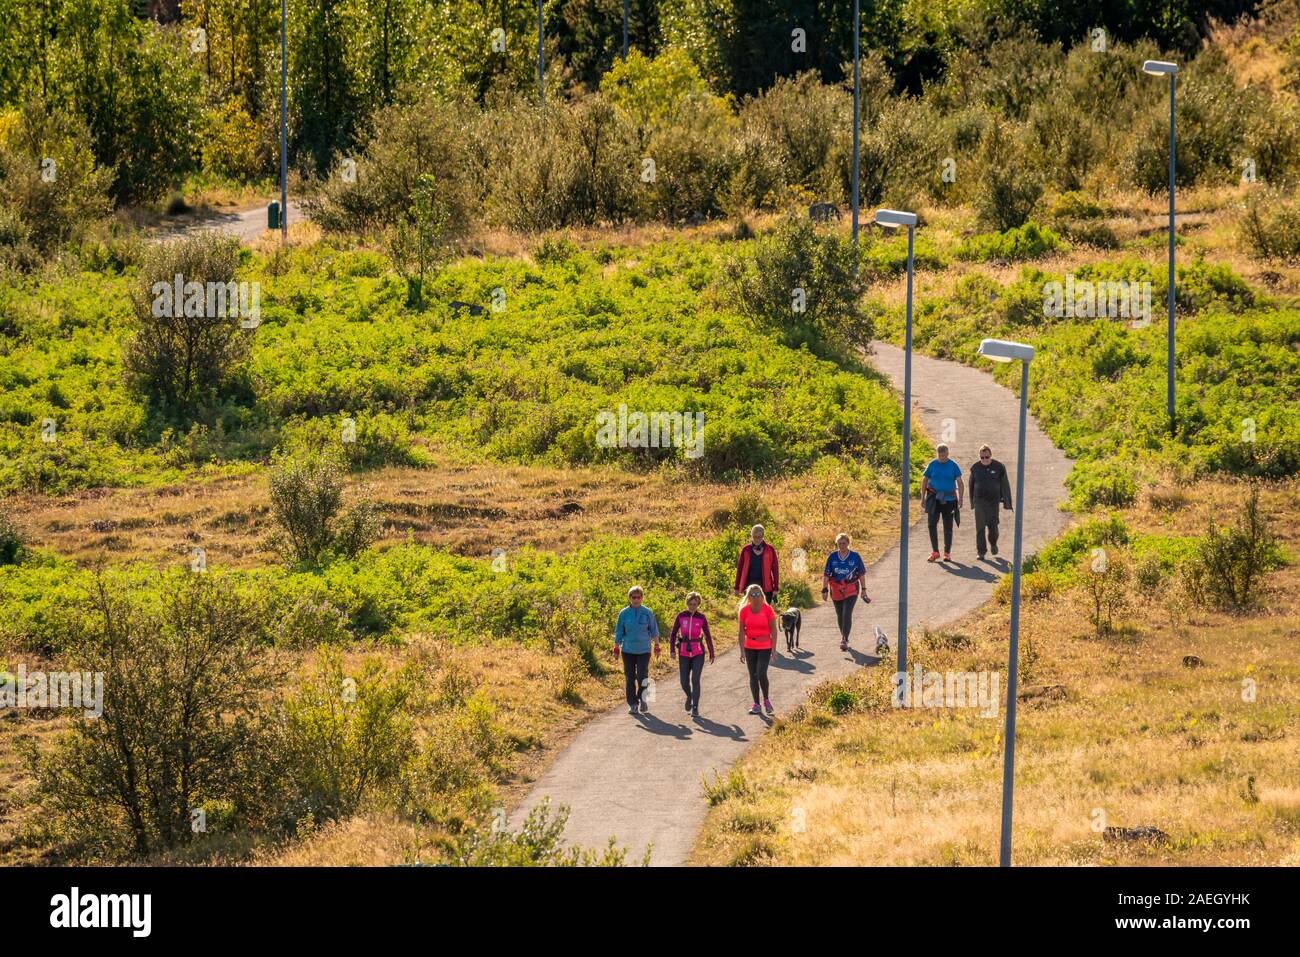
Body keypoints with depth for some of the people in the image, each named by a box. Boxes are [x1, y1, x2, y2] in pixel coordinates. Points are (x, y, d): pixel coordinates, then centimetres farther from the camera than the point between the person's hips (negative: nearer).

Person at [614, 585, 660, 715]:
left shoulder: (647, 613, 0)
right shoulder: (624, 614, 1)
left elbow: (654, 631, 8)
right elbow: (619, 633, 6)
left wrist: (657, 647, 6)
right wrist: (616, 650, 5)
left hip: (643, 650, -1)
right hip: (628, 650, 1)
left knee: (642, 677, -8)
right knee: (630, 678, 3)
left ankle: (642, 699, 15)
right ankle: (632, 704, 11)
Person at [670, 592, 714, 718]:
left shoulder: (701, 618, -2)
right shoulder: (681, 617, -1)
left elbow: (708, 636, 5)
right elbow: (673, 634, 4)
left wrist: (711, 654, 7)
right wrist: (672, 650, -6)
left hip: (698, 653, -2)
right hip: (684, 653, 2)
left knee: (695, 680, -12)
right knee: (684, 682, 4)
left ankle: (695, 708, -6)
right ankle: (689, 697, 37)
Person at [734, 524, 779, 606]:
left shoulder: (770, 550, 2)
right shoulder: (746, 550, 4)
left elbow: (775, 569, 3)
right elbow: (740, 568, 8)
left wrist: (775, 588, -3)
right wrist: (737, 587, 5)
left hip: (765, 586, -1)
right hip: (750, 584, 1)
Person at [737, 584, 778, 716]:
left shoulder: (768, 609, -8)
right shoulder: (744, 610, -4)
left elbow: (773, 630, -3)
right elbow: (742, 631, -2)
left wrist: (774, 649, -6)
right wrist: (742, 650, -6)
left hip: (765, 647, -3)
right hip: (750, 648, 3)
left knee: (761, 674, -15)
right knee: (753, 676, 5)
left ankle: (766, 699, 10)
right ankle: (756, 705, 12)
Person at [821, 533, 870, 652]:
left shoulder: (855, 557, -3)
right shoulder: (832, 557, 0)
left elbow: (861, 574, 5)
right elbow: (826, 574, 0)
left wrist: (863, 590, 7)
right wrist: (824, 589, -8)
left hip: (851, 590, -3)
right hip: (836, 590, 3)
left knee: (847, 614, -15)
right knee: (840, 615, 14)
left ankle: (844, 640, -18)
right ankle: (843, 637, 32)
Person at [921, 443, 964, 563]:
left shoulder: (953, 466, 0)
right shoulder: (932, 465, 3)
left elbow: (960, 483, -2)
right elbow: (924, 480, 10)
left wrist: (960, 498, -13)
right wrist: (923, 497, 5)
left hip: (949, 499, 0)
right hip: (934, 499, 0)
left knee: (948, 528, 5)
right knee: (932, 524, -11)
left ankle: (947, 553, 14)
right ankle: (935, 551, -3)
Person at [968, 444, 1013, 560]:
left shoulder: (999, 467, -3)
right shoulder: (975, 468, 3)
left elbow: (1005, 485, -1)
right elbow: (971, 485, 14)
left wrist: (1007, 502, -4)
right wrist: (972, 502, 17)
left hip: (993, 501, -1)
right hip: (979, 501, 1)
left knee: (993, 526, 2)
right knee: (980, 527, -4)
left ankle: (993, 543, 32)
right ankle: (980, 552, -1)